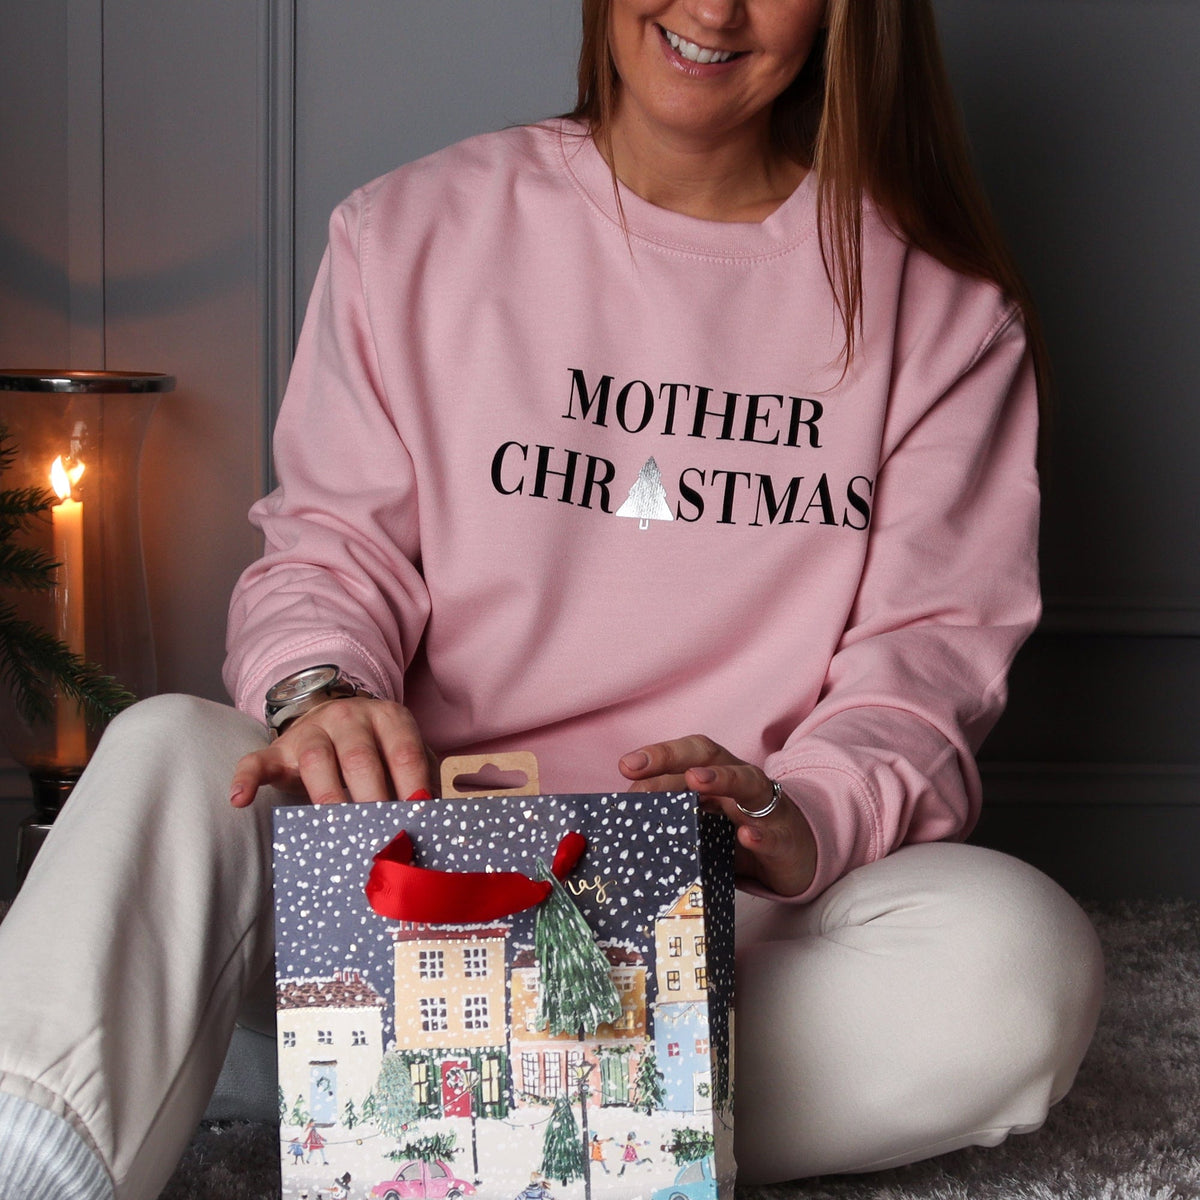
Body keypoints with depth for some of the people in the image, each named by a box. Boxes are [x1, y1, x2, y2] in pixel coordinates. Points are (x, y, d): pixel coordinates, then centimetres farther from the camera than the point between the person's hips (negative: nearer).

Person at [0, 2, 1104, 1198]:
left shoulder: (941, 302, 6)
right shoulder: (413, 232, 9)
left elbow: (933, 642, 0)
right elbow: (331, 548, 6)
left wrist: (811, 812, -22)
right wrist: (320, 691, -19)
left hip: (735, 898, 0)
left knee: (1024, 960, -32)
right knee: (166, 751, -27)